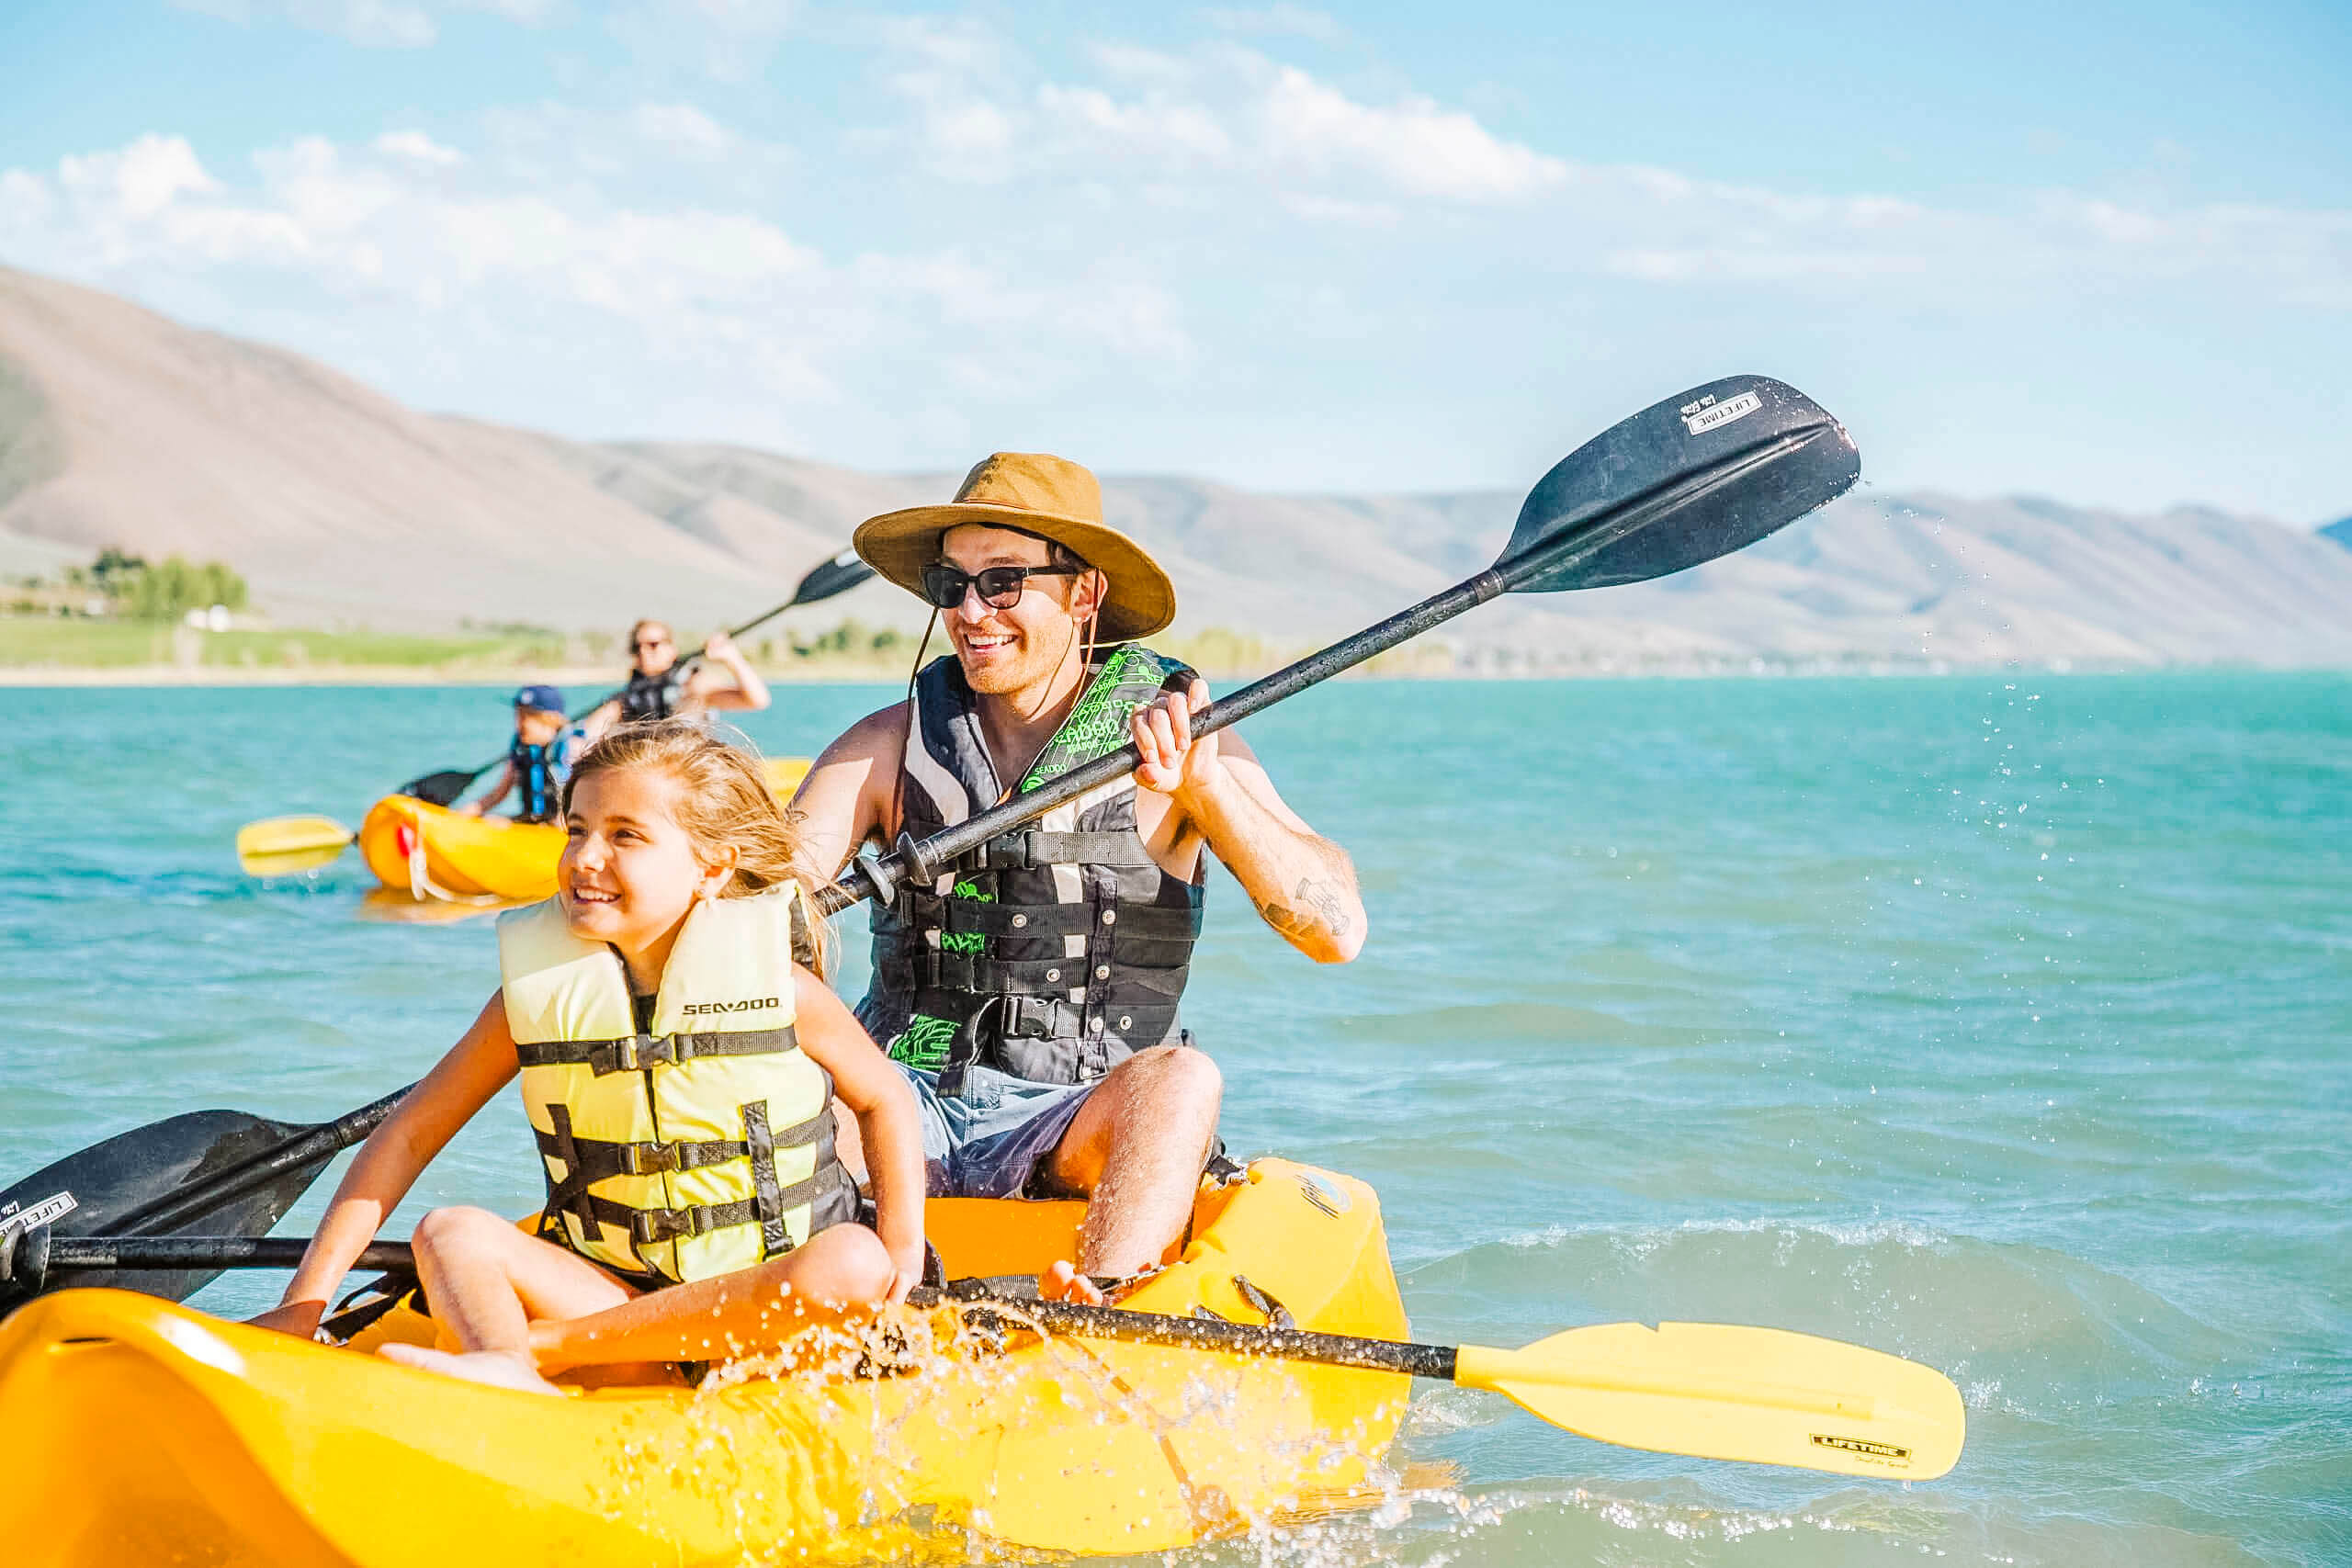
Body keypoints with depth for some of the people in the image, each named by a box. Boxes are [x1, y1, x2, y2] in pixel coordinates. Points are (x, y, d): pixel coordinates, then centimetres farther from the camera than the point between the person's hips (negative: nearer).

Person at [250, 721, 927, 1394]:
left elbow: (884, 1098, 9)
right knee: (451, 1233, -18)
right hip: (606, 1285, 2)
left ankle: (528, 1346, -30)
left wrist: (902, 1245, -7)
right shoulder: (536, 992, -2)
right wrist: (306, 1301, -7)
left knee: (852, 1262, -33)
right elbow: (409, 1136, 0)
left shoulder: (776, 985, -5)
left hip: (766, 1306, -2)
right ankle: (512, 1389, -52)